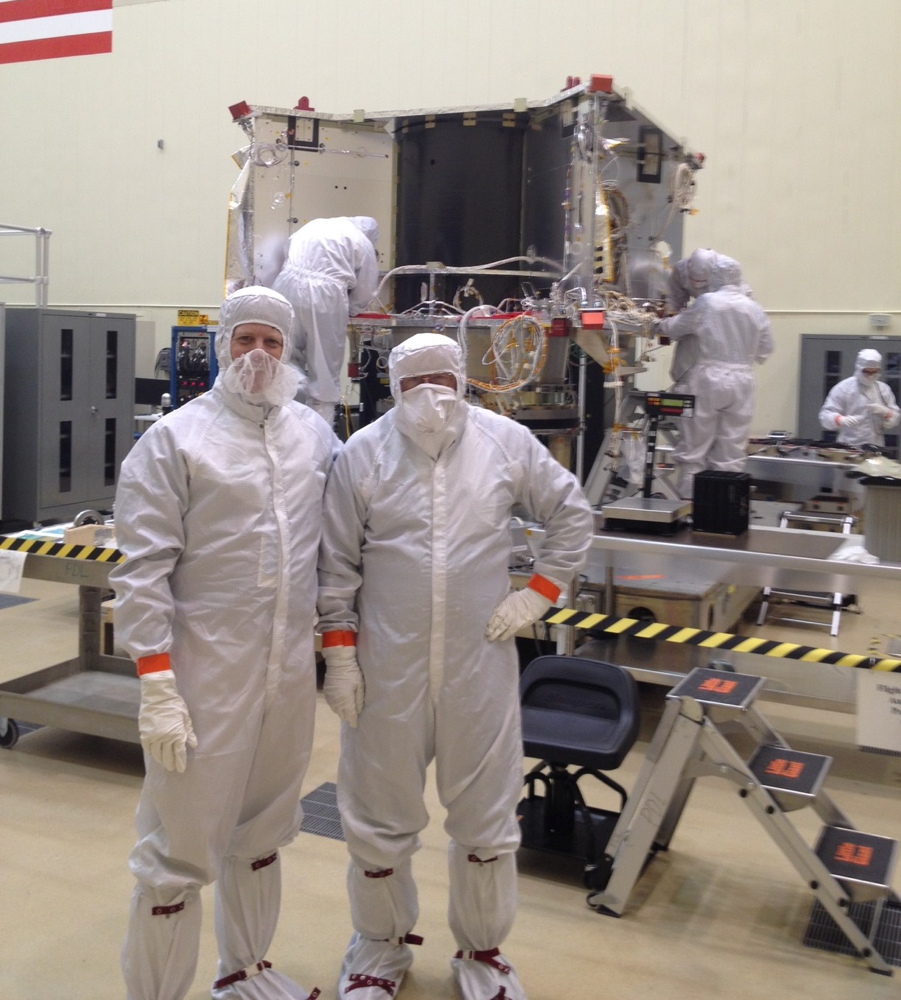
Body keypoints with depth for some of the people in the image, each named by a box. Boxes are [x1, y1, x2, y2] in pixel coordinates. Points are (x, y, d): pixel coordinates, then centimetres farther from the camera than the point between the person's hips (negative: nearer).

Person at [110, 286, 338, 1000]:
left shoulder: (314, 433, 8)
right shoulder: (174, 439, -6)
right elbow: (142, 571, -10)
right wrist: (157, 689, -15)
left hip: (290, 673, 5)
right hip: (205, 676, -5)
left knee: (262, 833, 20)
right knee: (181, 849, 2)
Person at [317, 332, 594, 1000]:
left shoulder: (507, 442, -1)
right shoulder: (363, 453, -3)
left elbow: (573, 515, 9)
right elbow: (338, 565, 0)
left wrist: (540, 594, 2)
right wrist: (339, 654, -3)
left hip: (480, 663, 1)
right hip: (387, 667, 0)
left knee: (486, 817, 13)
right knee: (380, 817, 14)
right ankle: (382, 943, 39)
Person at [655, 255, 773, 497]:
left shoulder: (706, 302, -7)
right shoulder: (755, 309, 4)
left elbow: (674, 328, 1)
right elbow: (764, 351, 10)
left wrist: (658, 325, 22)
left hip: (707, 380, -4)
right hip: (742, 382, 4)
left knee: (693, 450, 4)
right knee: (731, 454, 8)